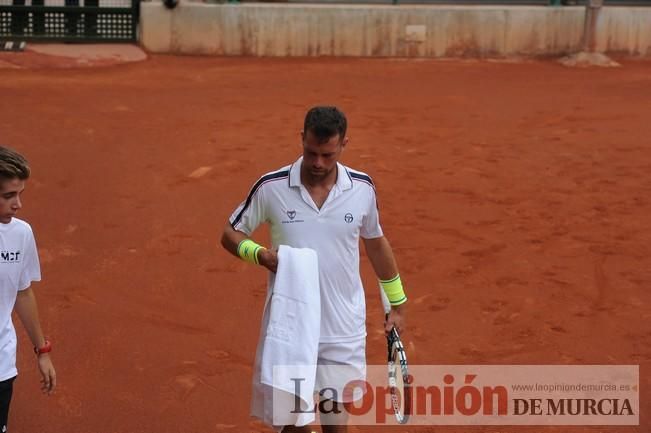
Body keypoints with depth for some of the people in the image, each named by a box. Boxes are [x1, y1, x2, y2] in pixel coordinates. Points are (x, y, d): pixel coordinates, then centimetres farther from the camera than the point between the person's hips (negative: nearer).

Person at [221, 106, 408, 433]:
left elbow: (376, 243, 13)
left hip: (343, 331, 1)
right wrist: (258, 253, -20)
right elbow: (231, 234, 2)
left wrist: (397, 303, 18)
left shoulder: (362, 188, -3)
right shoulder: (271, 187, -9)